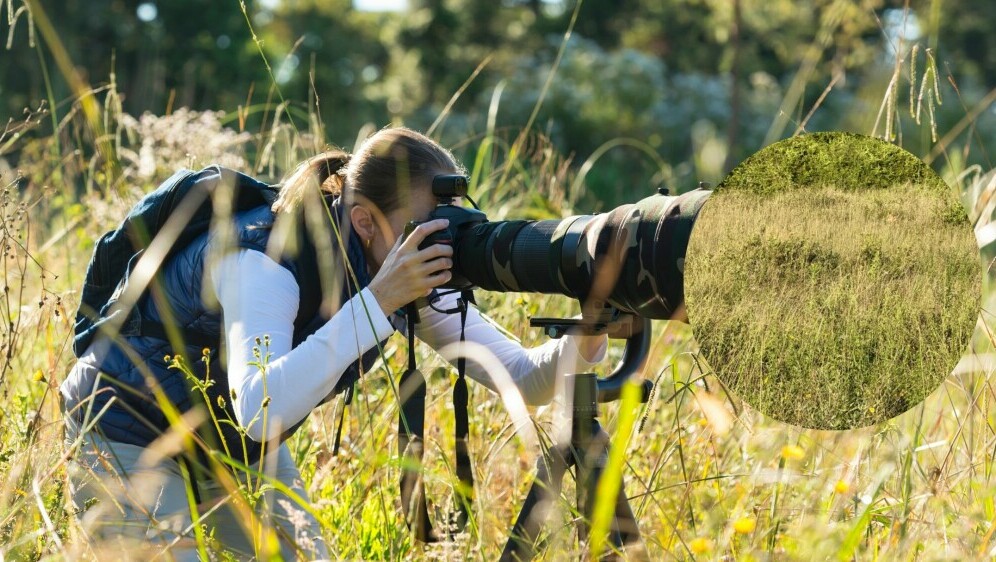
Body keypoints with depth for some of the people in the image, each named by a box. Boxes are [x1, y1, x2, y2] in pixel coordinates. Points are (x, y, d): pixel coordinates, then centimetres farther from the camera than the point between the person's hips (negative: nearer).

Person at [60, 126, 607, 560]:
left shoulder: (412, 273, -13)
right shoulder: (265, 260, -33)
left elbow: (521, 378, -14)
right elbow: (259, 411, -49)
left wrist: (583, 342, -36)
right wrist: (377, 301, -50)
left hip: (237, 447, 7)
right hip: (129, 438, -7)